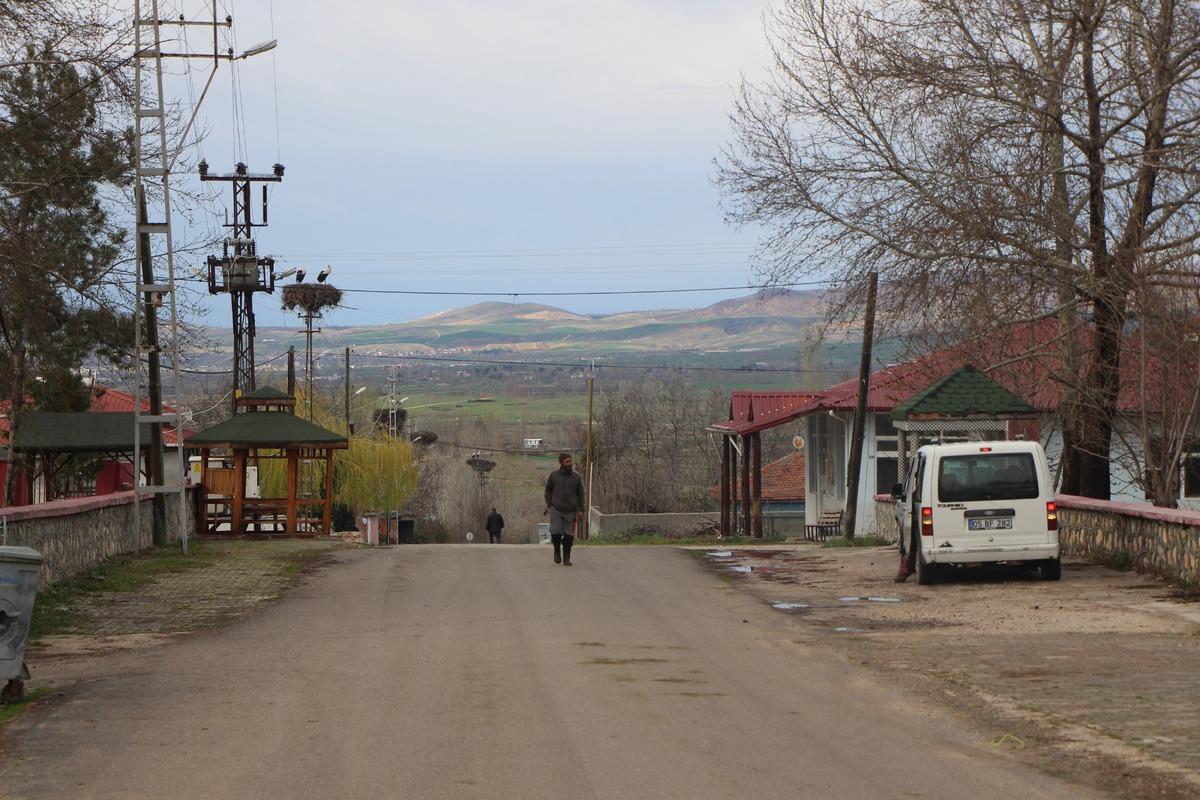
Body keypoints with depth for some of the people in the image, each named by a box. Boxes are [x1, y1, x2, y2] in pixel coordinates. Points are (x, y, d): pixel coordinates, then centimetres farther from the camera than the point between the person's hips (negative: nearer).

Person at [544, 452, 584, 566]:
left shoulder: (576, 477, 5)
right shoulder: (553, 475, 2)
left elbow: (580, 494, 10)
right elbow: (548, 491, 12)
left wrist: (580, 510, 3)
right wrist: (549, 504, 0)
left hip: (570, 511, 1)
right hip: (556, 510, -1)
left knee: (569, 536, -1)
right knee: (556, 533, -11)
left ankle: (566, 559, 11)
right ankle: (557, 551, 18)